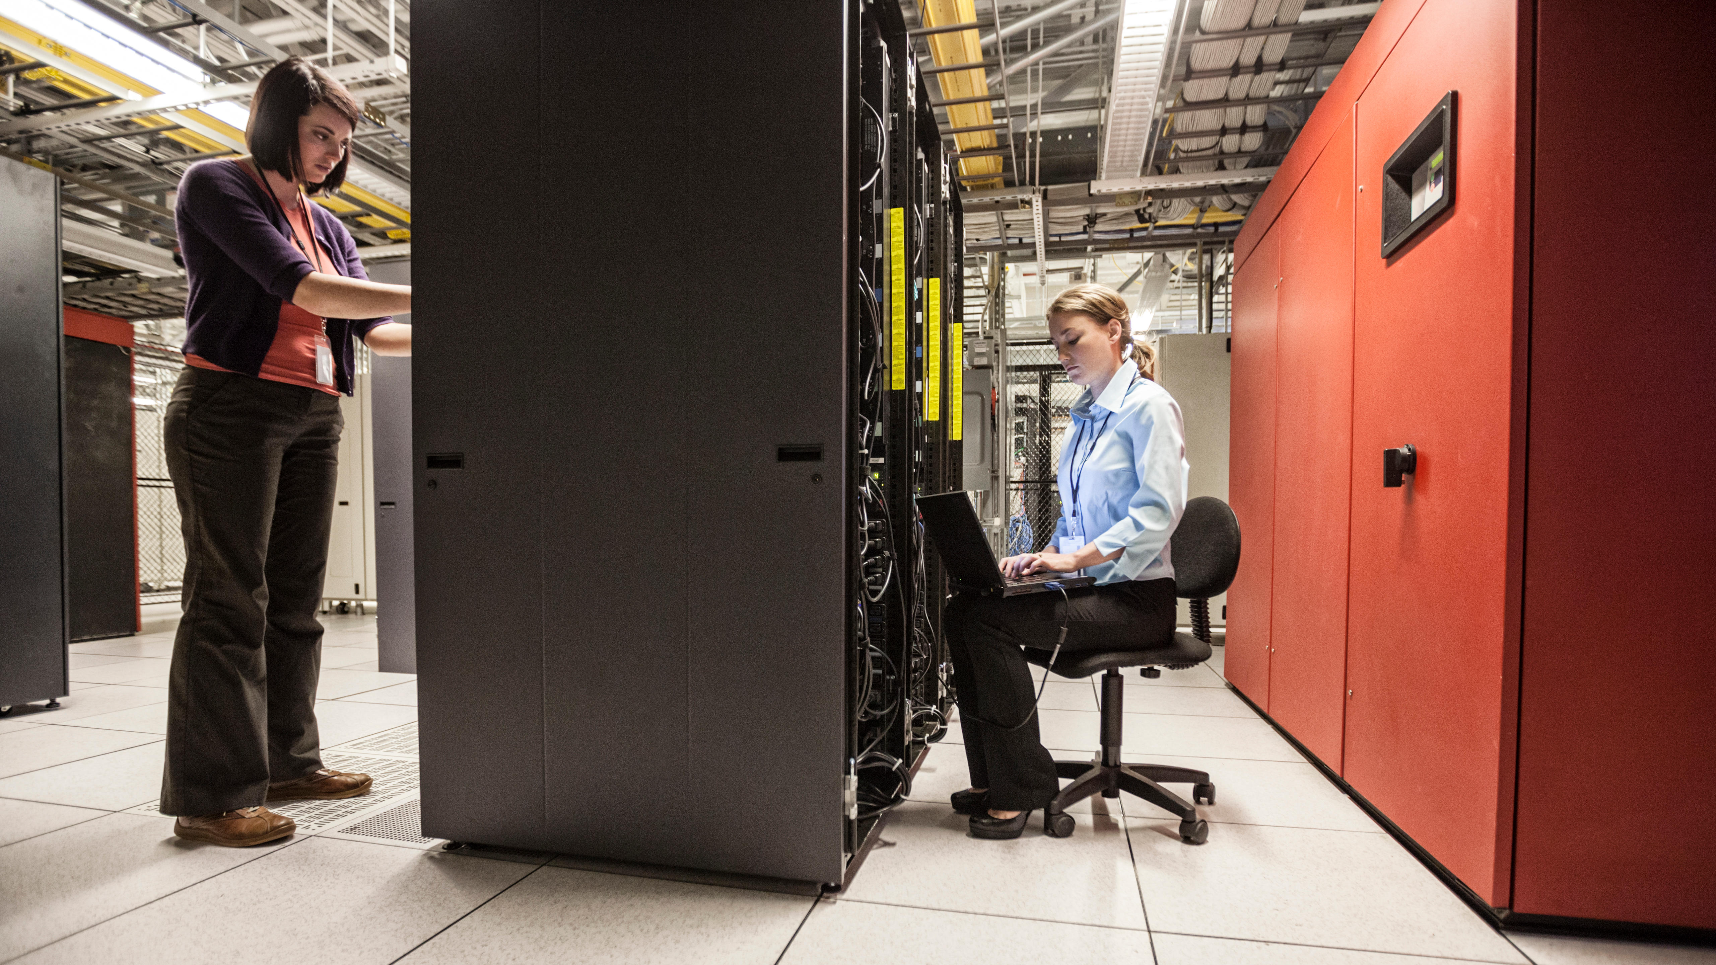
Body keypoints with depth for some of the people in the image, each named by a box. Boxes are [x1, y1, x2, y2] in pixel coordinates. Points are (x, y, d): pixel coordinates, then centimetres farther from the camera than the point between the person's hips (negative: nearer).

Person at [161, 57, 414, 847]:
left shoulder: (327, 226, 19)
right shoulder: (215, 186, 0)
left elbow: (375, 330, 10)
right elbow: (296, 286, -15)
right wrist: (423, 296, -18)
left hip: (313, 418, 7)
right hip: (231, 407, -6)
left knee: (296, 598, 7)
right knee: (230, 600, -6)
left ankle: (289, 762, 17)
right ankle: (210, 797, 2)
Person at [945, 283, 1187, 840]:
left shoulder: (1148, 405, -9)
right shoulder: (1085, 414, 17)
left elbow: (1158, 510, -19)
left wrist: (1077, 558, -25)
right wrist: (1049, 554, 4)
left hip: (1136, 597, -8)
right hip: (1091, 587, 8)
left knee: (989, 619, -23)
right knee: (965, 609, -10)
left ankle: (1020, 788, -8)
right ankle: (992, 778, -1)